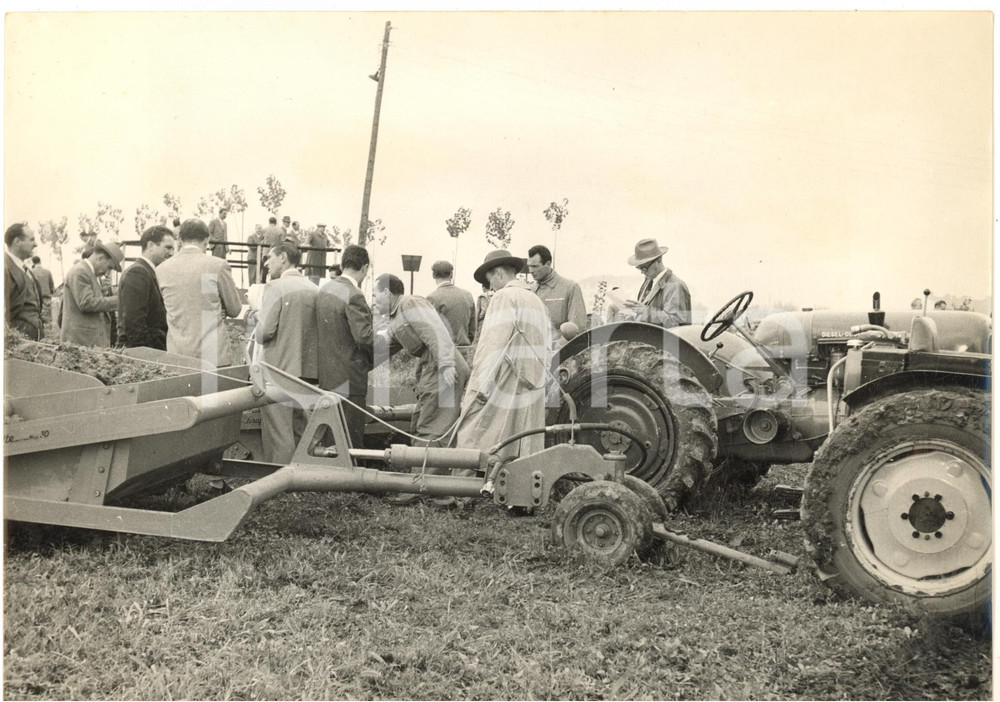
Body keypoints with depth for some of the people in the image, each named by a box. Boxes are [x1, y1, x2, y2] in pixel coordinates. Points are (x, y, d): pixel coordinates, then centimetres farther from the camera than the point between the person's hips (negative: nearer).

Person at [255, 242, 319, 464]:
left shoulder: (275, 286, -9)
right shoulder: (314, 290, 8)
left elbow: (264, 331, -16)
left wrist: (258, 334, 5)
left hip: (278, 370, -6)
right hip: (308, 371, 6)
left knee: (278, 434, -2)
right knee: (301, 433, 14)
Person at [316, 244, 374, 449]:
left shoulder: (325, 288, 8)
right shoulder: (354, 296, -18)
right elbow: (364, 336, -23)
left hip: (326, 376, 9)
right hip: (349, 379, -9)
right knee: (351, 441, -2)